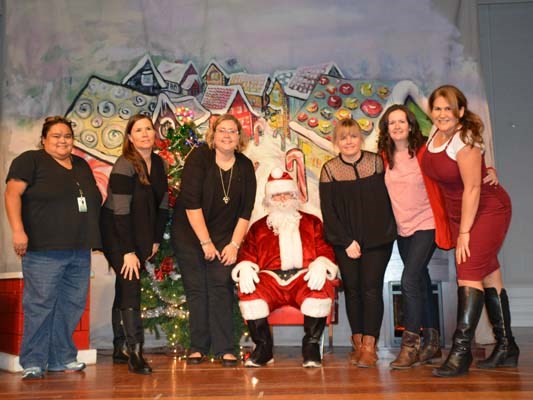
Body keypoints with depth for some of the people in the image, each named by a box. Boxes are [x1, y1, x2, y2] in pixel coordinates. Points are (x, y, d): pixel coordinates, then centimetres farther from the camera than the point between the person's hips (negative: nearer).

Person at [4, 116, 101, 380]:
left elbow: (94, 201, 27)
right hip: (44, 250, -6)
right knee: (40, 305, -6)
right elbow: (12, 194, -9)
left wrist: (93, 238, 20)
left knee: (71, 306, 9)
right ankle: (33, 363, 4)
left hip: (79, 250, 7)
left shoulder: (82, 165, 19)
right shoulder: (30, 160, 0)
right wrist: (18, 230, -20)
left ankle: (61, 358, 20)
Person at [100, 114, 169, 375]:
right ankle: (135, 353, -9)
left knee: (125, 290, 11)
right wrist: (127, 252, -24)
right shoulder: (124, 165, -17)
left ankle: (120, 349, 18)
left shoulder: (158, 163, 4)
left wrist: (156, 240, 6)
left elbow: (163, 204, 8)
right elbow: (120, 210, -22)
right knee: (130, 287, -12)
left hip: (140, 237, 7)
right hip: (117, 235, -7)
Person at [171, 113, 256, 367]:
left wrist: (234, 244, -6)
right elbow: (191, 203, -15)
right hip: (190, 235, -2)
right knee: (196, 290, 0)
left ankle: (225, 349, 1)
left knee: (222, 289, -6)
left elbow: (246, 211, 1)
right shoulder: (198, 158, -10)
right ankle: (198, 347, 11)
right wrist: (205, 242, -15)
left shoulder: (245, 167, 1)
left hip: (225, 238, 2)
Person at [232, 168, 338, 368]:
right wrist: (245, 268, -10)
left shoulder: (312, 222, 22)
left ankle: (311, 346, -17)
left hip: (304, 278, -1)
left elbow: (325, 250, 11)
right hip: (270, 278, 1)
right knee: (249, 291, -32)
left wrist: (321, 265, -13)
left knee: (322, 289, -35)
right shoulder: (258, 227, 24)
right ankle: (263, 347, -15)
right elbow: (247, 253, 15)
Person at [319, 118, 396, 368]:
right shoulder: (329, 169, 1)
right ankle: (358, 343, 12)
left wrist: (387, 232, -6)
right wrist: (347, 241, -7)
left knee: (371, 288, -6)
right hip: (345, 241, 1)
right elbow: (328, 210, -1)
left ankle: (369, 345, -3)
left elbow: (386, 198, 3)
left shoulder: (377, 162, 3)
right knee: (352, 288, 2)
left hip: (377, 239, 0)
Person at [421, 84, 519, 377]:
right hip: (458, 213, 7)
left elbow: (472, 188, -23)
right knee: (489, 276, 10)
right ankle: (506, 348, 18)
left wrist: (464, 233, -20)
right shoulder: (435, 132, 1)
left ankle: (460, 352, -14)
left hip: (487, 210, -7)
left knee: (468, 273, -16)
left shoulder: (464, 140, -21)